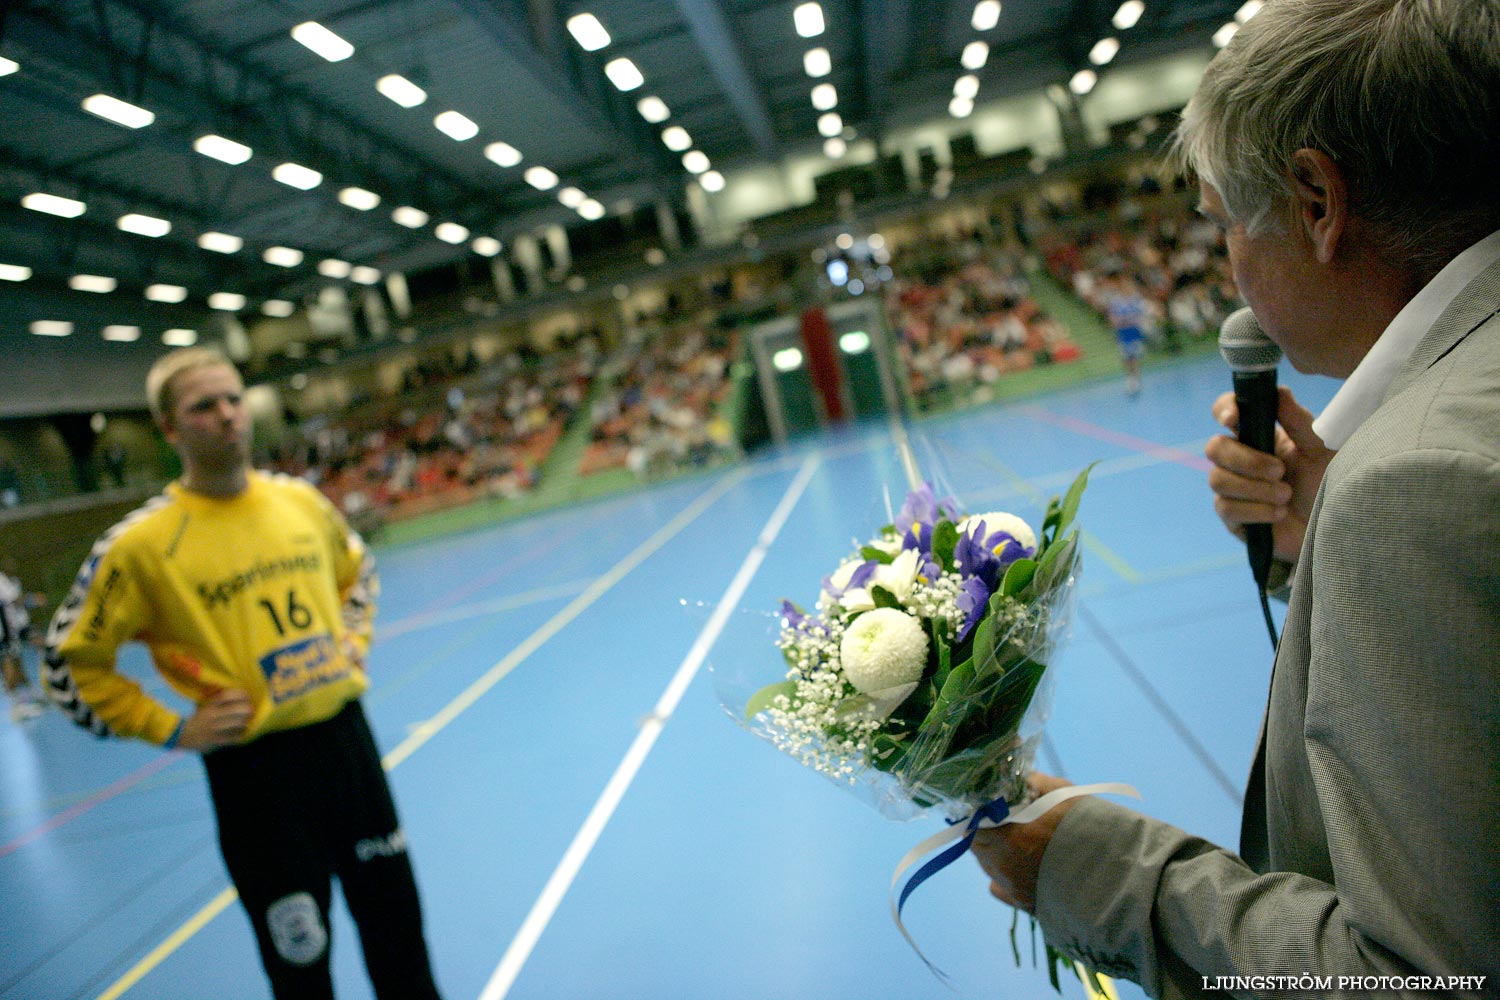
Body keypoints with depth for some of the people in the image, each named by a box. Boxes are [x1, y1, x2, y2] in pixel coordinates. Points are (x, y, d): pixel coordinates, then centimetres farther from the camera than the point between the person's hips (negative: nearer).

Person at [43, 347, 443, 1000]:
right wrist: (174, 732, -6)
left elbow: (357, 572, 22)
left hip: (344, 736, 4)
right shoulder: (141, 543, -12)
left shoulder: (301, 500, 2)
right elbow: (72, 663, -2)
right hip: (254, 769, -4)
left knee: (399, 927, 18)